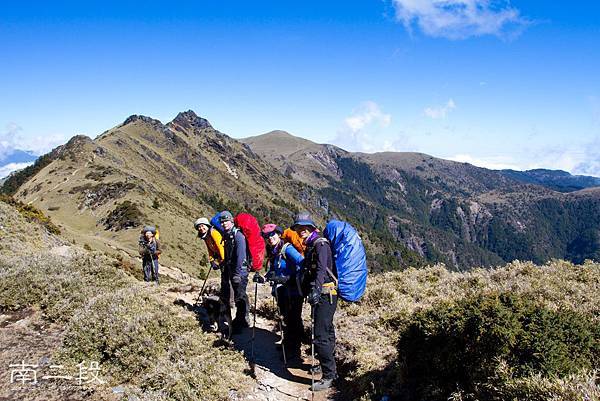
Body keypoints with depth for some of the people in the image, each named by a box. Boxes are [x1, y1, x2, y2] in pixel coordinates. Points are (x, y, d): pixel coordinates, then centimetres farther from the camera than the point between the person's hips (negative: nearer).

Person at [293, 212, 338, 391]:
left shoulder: (320, 244, -13)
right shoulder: (310, 245, 16)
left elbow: (321, 269, -29)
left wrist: (315, 289, -40)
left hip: (325, 295, -10)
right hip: (319, 294, 10)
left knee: (321, 336, -11)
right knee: (327, 331, 22)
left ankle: (329, 376, -2)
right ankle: (329, 365, 37)